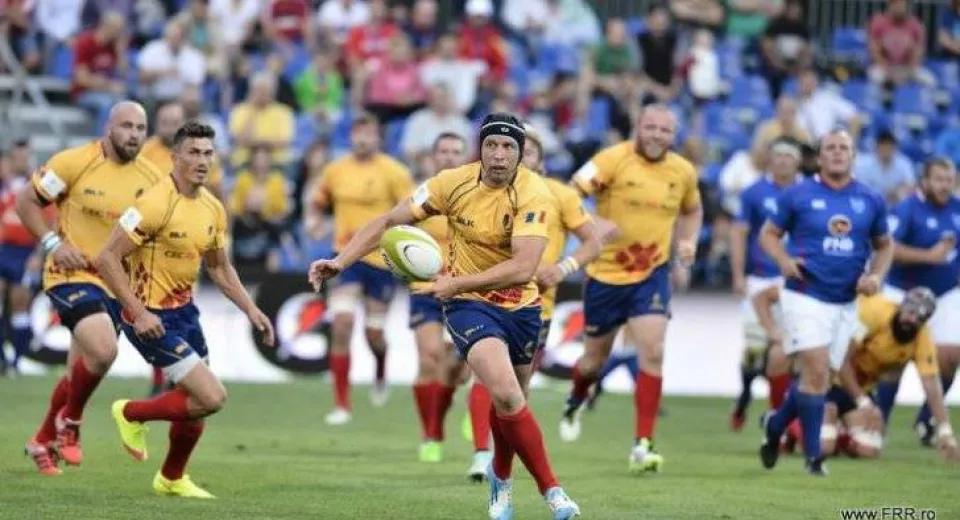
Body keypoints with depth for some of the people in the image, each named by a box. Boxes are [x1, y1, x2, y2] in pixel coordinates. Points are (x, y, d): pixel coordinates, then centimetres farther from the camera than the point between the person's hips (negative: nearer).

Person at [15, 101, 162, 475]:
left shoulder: (151, 179, 1)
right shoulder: (74, 163, -12)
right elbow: (26, 201, -4)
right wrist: (53, 243, -15)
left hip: (116, 284, 6)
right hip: (72, 274, -5)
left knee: (80, 373, 13)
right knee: (103, 350, -26)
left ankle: (43, 441, 35)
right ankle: (69, 422, -1)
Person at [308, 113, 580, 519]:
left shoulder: (532, 193, -18)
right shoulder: (454, 183, -13)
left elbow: (523, 267, -26)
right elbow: (390, 222, -5)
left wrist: (456, 283, -27)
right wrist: (341, 261, -15)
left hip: (521, 306, 1)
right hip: (470, 305, -1)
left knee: (508, 402, 17)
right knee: (507, 395, -23)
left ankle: (501, 478, 47)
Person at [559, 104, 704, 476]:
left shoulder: (683, 172, 1)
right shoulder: (613, 160, -13)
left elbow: (692, 210, 21)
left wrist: (689, 242, 3)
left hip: (652, 274, 2)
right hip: (606, 274, -2)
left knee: (653, 352, -16)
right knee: (595, 358, 13)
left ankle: (643, 445, -12)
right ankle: (575, 403, 49)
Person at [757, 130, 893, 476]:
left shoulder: (870, 201, 6)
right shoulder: (798, 195, -2)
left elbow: (884, 245, 17)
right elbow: (768, 233, 6)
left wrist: (876, 275, -1)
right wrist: (783, 259, -13)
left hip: (846, 302, 4)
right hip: (805, 295, -4)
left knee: (818, 379, 8)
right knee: (817, 373, -16)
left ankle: (775, 425, 35)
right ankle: (813, 456, -8)